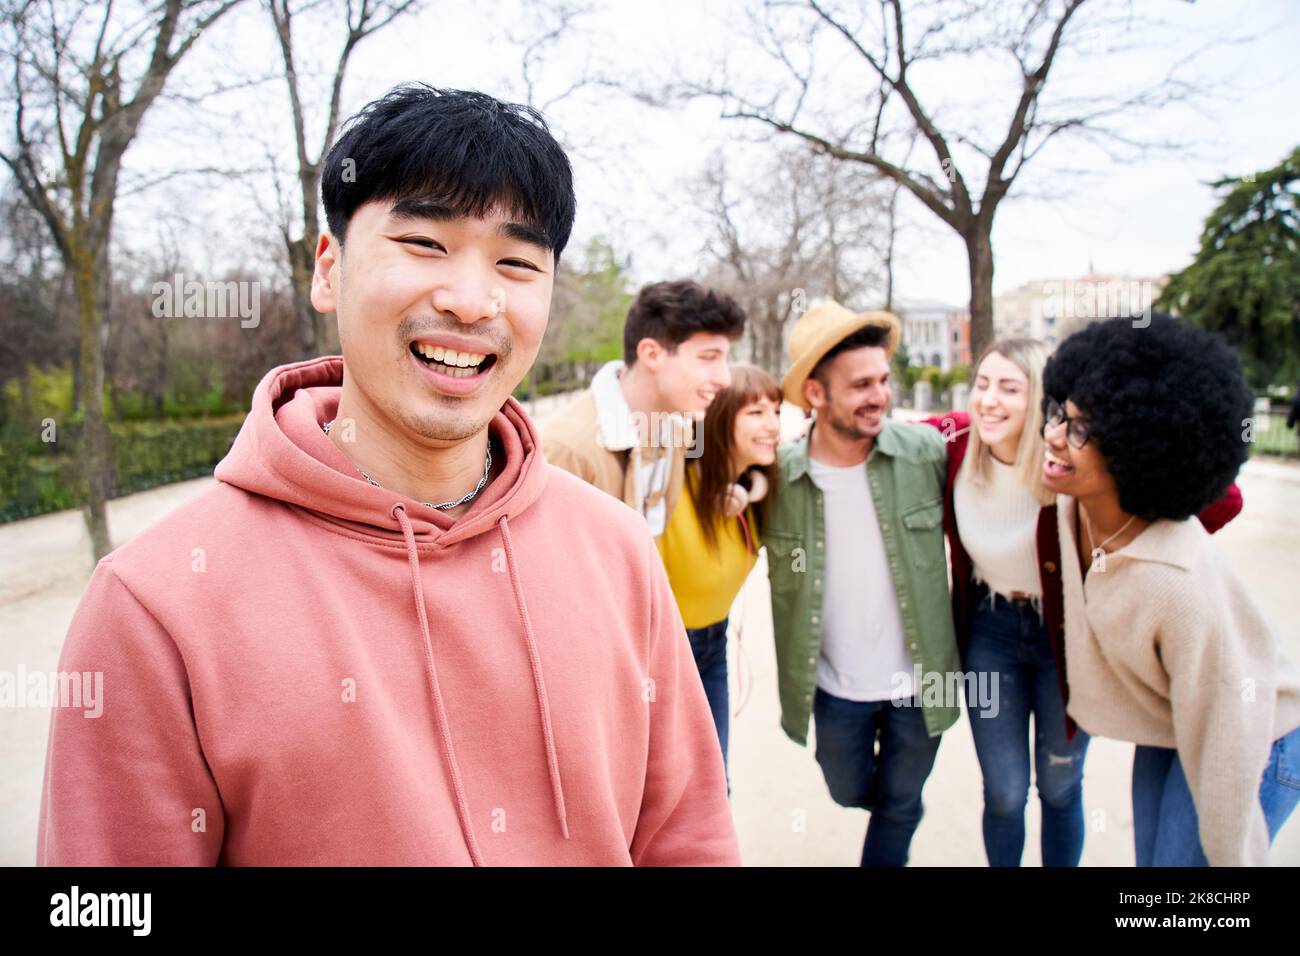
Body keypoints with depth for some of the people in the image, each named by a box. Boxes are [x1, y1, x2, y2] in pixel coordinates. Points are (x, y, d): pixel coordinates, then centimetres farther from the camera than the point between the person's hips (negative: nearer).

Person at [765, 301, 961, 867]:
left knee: (900, 807, 19)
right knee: (851, 793, 25)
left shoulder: (927, 452, -15)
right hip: (836, 687, 1)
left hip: (919, 678, 0)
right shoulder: (780, 474, -16)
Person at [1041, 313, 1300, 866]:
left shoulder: (1183, 587, -39)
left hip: (1254, 744, -7)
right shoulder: (1070, 505, -21)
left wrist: (1232, 856, -17)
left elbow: (1226, 759, -28)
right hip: (1164, 733, 7)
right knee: (1151, 857, 20)